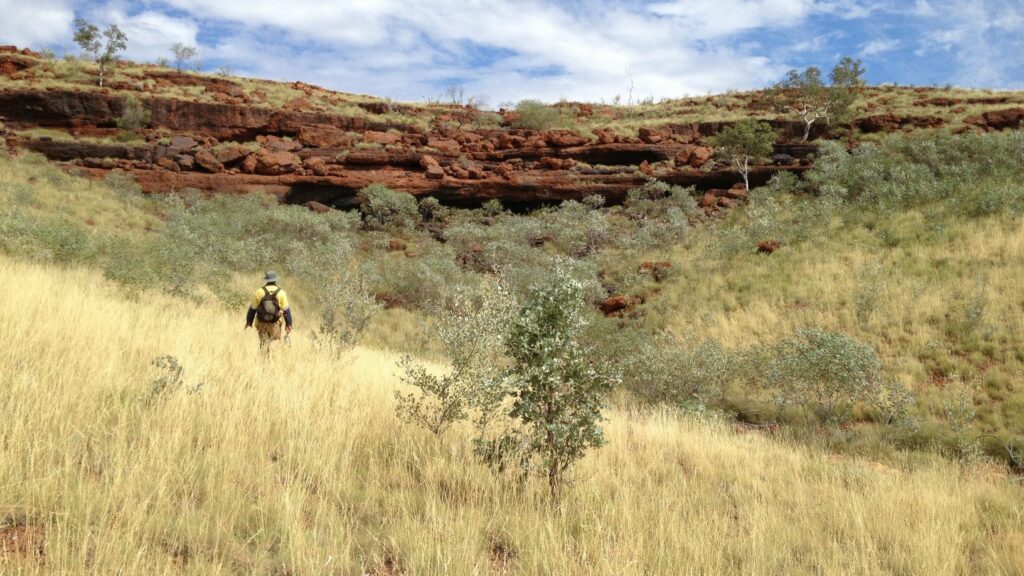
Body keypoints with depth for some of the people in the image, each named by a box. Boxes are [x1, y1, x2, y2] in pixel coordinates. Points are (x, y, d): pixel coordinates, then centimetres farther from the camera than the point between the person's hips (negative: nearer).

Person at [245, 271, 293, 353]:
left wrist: (249, 322, 13)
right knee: (274, 343, 6)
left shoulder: (259, 292, -1)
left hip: (262, 324, 1)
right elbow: (286, 310, -4)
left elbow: (253, 309, 3)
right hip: (275, 324, -1)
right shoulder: (281, 293, -4)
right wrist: (288, 324, 2)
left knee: (263, 343, 7)